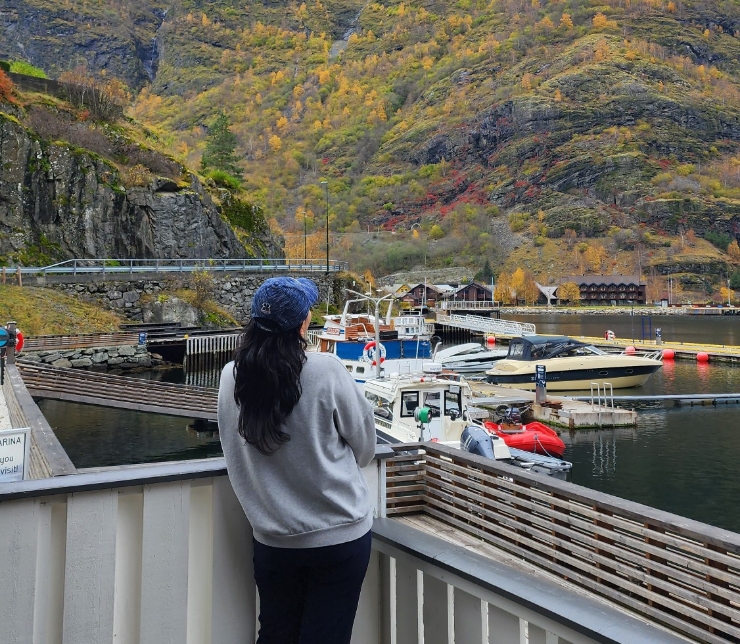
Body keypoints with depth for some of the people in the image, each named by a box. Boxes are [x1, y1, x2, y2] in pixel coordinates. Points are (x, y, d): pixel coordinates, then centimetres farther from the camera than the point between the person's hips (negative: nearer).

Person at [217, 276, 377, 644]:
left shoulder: (230, 378, -8)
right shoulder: (326, 371, -18)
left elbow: (237, 453, 4)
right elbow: (364, 444, -6)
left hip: (273, 541, 4)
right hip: (340, 534, -3)